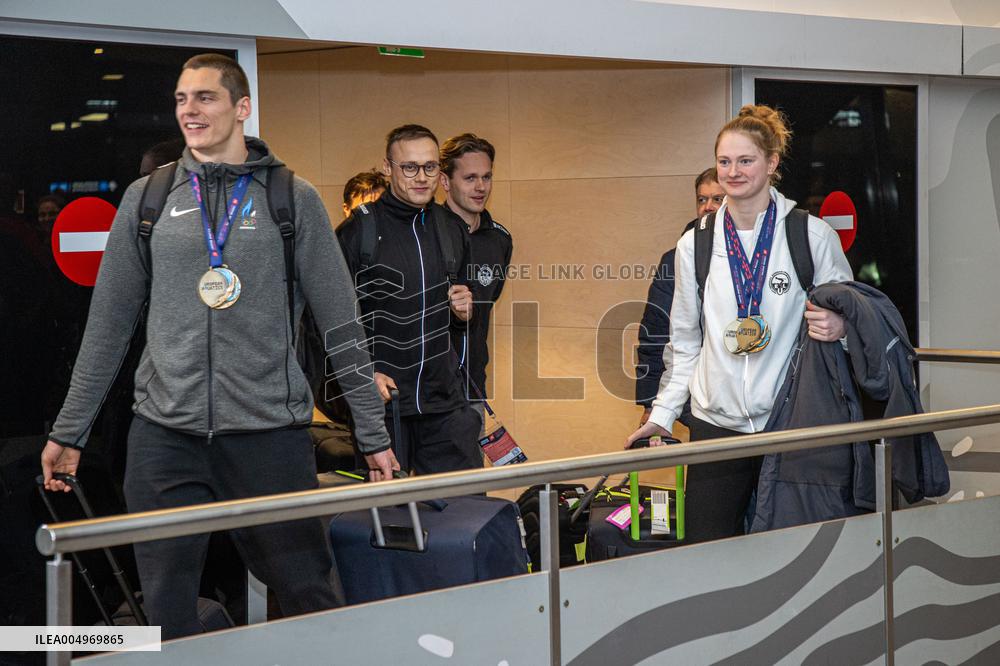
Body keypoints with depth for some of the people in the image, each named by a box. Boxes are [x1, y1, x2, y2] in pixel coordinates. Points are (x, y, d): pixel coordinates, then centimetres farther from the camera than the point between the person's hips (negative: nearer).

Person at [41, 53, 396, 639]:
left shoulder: (294, 200, 3)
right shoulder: (147, 198, 9)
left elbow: (342, 323, 3)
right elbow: (109, 324, 13)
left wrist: (374, 433, 1)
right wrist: (70, 430, 11)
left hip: (270, 435, -2)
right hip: (164, 436, 2)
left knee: (310, 596, 3)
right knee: (168, 611, 5)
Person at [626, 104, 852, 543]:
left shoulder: (813, 235, -1)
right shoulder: (695, 244, 7)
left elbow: (848, 311, 10)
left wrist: (838, 325, -13)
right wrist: (662, 413, 9)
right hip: (716, 421, 2)